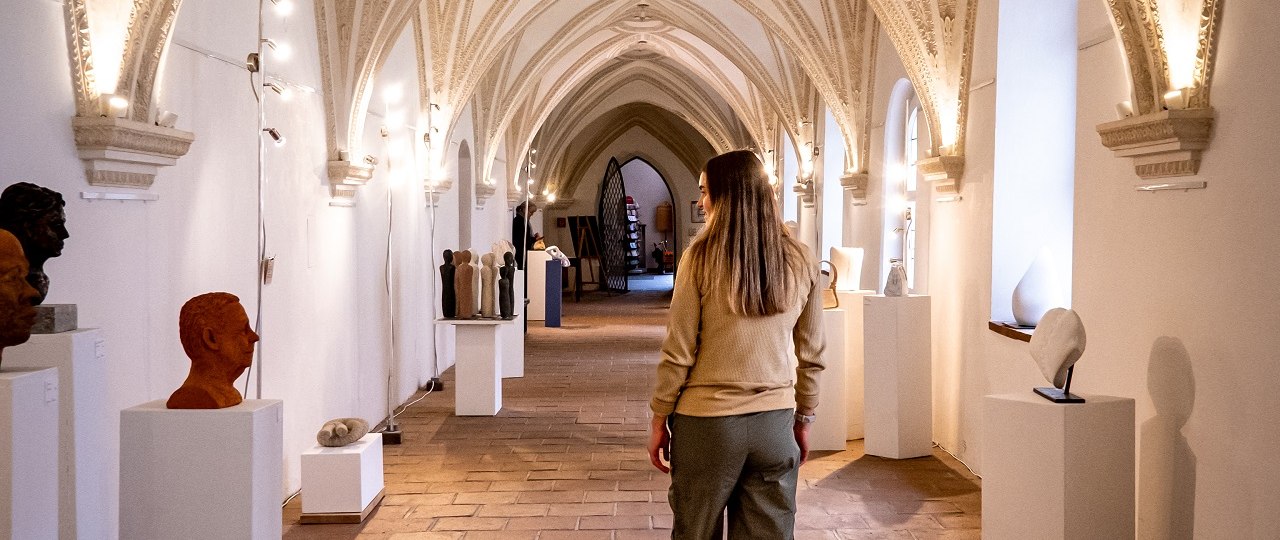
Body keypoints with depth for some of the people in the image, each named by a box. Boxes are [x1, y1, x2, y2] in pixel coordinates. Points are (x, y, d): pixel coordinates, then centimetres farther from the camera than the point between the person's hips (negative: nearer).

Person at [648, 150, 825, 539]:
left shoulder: (701, 258, -10)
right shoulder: (801, 262, 0)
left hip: (706, 422, -3)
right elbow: (811, 357, 5)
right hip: (775, 423, 3)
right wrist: (803, 419, 17)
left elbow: (678, 353, -8)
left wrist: (659, 419, 3)